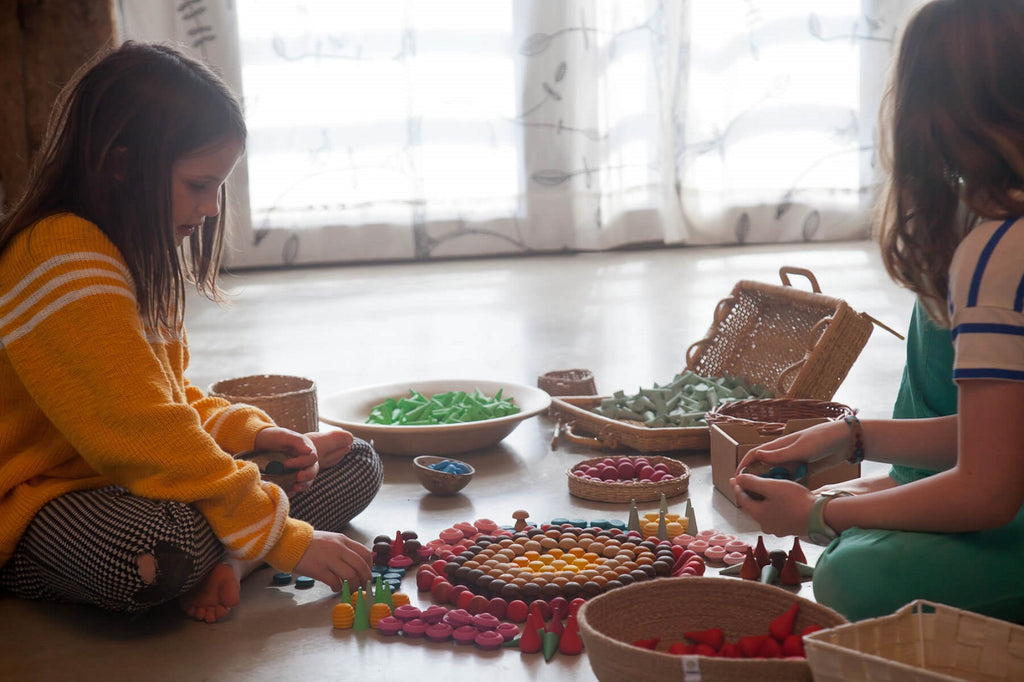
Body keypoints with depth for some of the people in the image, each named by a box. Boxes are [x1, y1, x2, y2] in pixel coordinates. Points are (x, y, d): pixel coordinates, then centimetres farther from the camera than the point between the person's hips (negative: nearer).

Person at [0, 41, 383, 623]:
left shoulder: (139, 253, 9)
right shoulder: (60, 260, -23)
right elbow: (144, 432, -28)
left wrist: (249, 432, -4)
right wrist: (285, 539, -25)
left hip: (134, 481, 10)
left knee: (355, 463, 5)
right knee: (168, 548, -43)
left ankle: (222, 560, -17)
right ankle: (223, 556, -9)